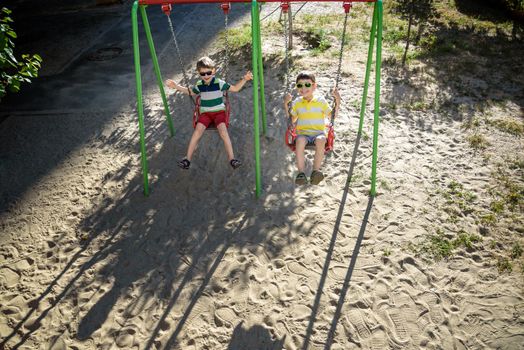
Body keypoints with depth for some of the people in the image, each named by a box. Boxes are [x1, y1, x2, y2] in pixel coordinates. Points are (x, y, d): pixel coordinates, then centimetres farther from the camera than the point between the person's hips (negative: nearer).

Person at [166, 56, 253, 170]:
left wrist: (244, 79, -13)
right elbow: (190, 92, 28)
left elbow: (235, 88, 1)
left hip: (219, 112, -2)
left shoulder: (219, 83, -4)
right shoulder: (199, 85, 7)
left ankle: (232, 158, -29)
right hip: (205, 113, 3)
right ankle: (187, 159, -19)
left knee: (223, 131, -30)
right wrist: (176, 86, 21)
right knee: (198, 130, -23)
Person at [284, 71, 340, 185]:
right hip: (302, 133, 1)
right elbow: (292, 120, 16)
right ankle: (301, 173, -32)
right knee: (300, 141, -36)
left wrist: (337, 102, -3)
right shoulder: (297, 102, 11)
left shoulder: (321, 101, 6)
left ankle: (316, 171, -31)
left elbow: (332, 116, 8)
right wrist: (286, 104, 8)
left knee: (321, 140, -37)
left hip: (319, 132, -1)